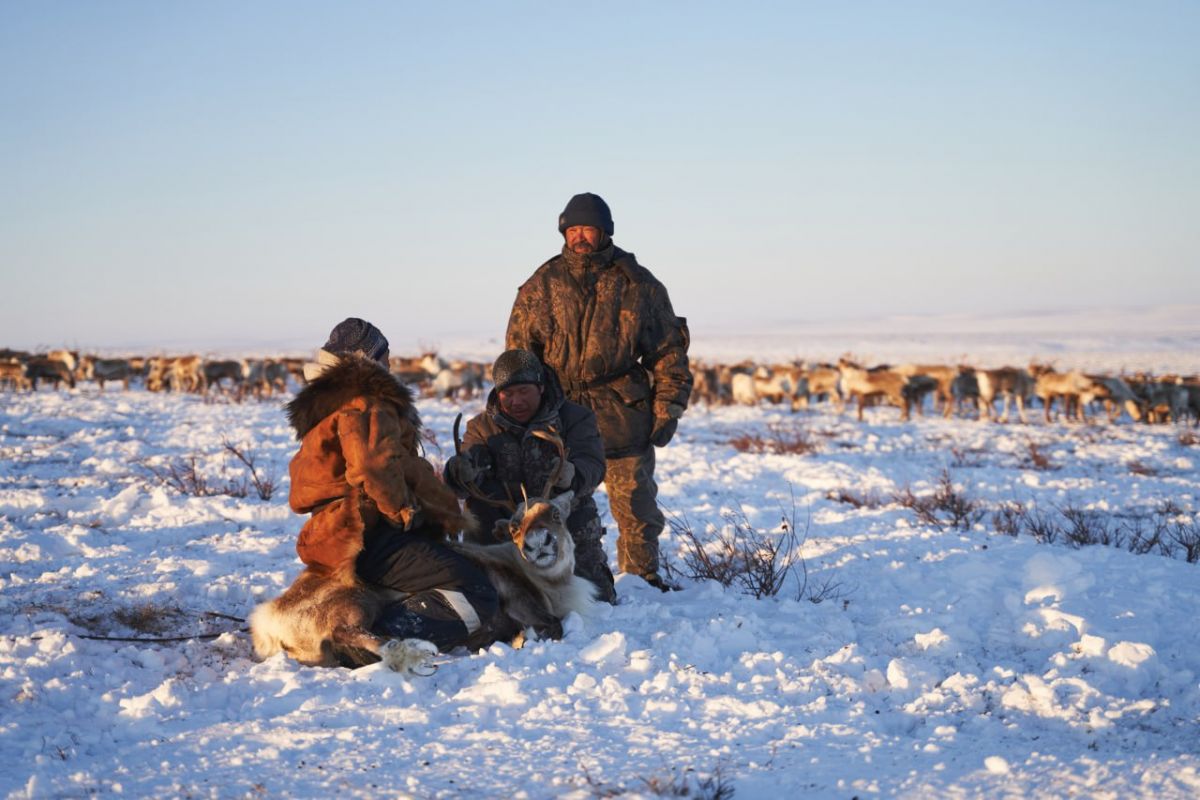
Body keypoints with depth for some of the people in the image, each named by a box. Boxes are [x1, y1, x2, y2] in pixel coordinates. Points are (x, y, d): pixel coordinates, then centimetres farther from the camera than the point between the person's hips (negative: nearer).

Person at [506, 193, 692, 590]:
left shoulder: (638, 284, 5)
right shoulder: (541, 287, 7)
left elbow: (669, 349, 8)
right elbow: (517, 355, 10)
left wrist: (667, 409, 2)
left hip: (624, 416, 0)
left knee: (636, 506, 4)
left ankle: (643, 579, 17)